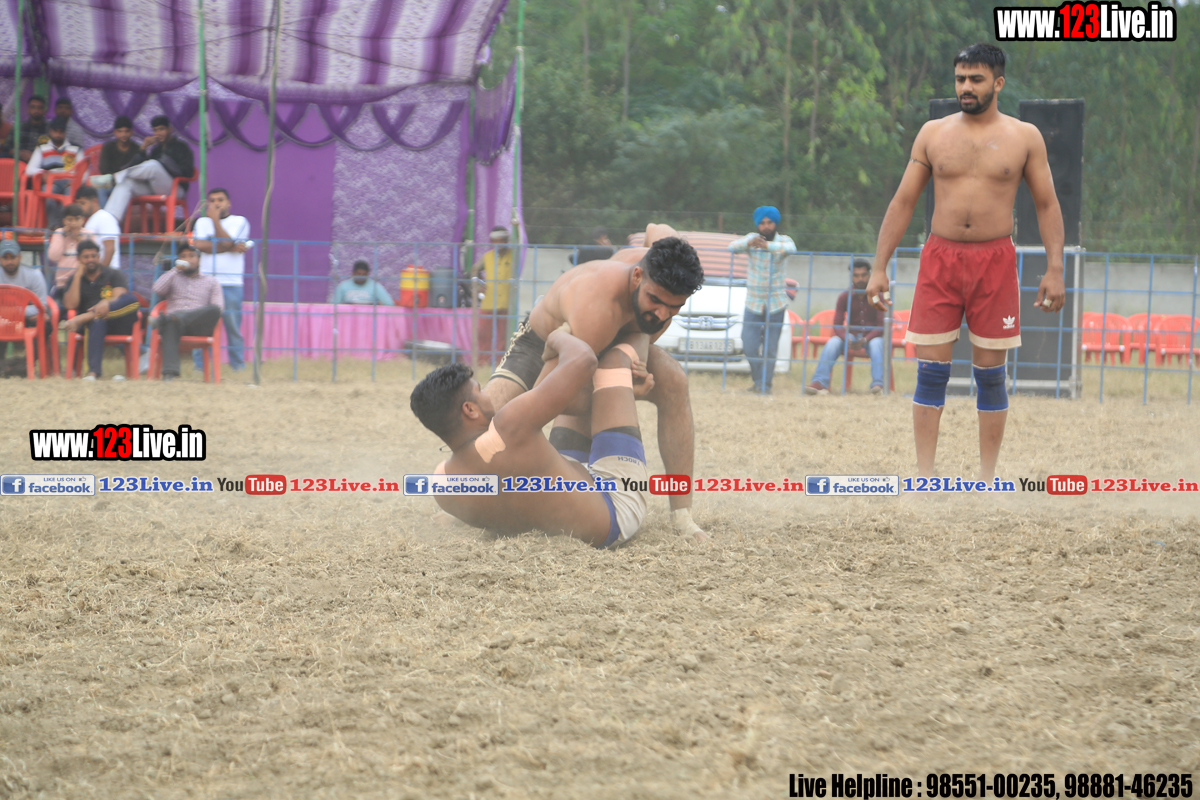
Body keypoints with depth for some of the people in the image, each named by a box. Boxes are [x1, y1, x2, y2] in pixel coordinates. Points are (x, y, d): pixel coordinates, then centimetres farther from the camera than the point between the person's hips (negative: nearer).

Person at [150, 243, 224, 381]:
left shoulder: (211, 281, 25)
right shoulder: (173, 278, 30)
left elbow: (218, 306, 8)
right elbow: (158, 290, 7)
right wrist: (176, 269, 8)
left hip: (198, 325, 0)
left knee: (214, 309, -36)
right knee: (170, 324, -41)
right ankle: (169, 372, -53)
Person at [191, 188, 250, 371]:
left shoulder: (239, 222, 8)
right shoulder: (202, 222, 15)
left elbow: (226, 241, -8)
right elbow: (199, 244, -3)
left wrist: (215, 219, -5)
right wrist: (231, 248, -8)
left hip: (231, 283, -2)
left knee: (233, 326, -2)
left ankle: (238, 366, 3)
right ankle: (199, 366, 2)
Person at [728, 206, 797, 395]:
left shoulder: (783, 240, -2)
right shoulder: (752, 238, 1)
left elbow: (790, 248, -27)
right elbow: (732, 247, -16)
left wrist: (767, 246, -44)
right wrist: (749, 243, -38)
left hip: (776, 303, -1)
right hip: (753, 302, 1)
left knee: (770, 347, -3)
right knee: (749, 345, -4)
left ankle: (765, 384, 6)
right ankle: (758, 381, 14)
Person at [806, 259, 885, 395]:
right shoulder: (844, 297, 2)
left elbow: (882, 325, -10)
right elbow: (837, 325, -3)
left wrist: (865, 340, -28)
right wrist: (847, 339, -26)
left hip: (872, 336, -2)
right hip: (851, 335, 2)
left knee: (876, 344, -37)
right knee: (832, 343, -28)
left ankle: (878, 384, -50)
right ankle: (819, 383, -40)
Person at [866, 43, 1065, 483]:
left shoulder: (1024, 137, 4)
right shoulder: (933, 133, 7)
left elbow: (1047, 205, 6)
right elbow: (903, 202, 9)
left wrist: (1054, 269, -4)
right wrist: (879, 268, 4)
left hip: (995, 261, -1)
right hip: (940, 259, 1)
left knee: (990, 372, 1)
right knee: (930, 370, -3)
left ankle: (987, 476, 9)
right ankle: (924, 477, -1)